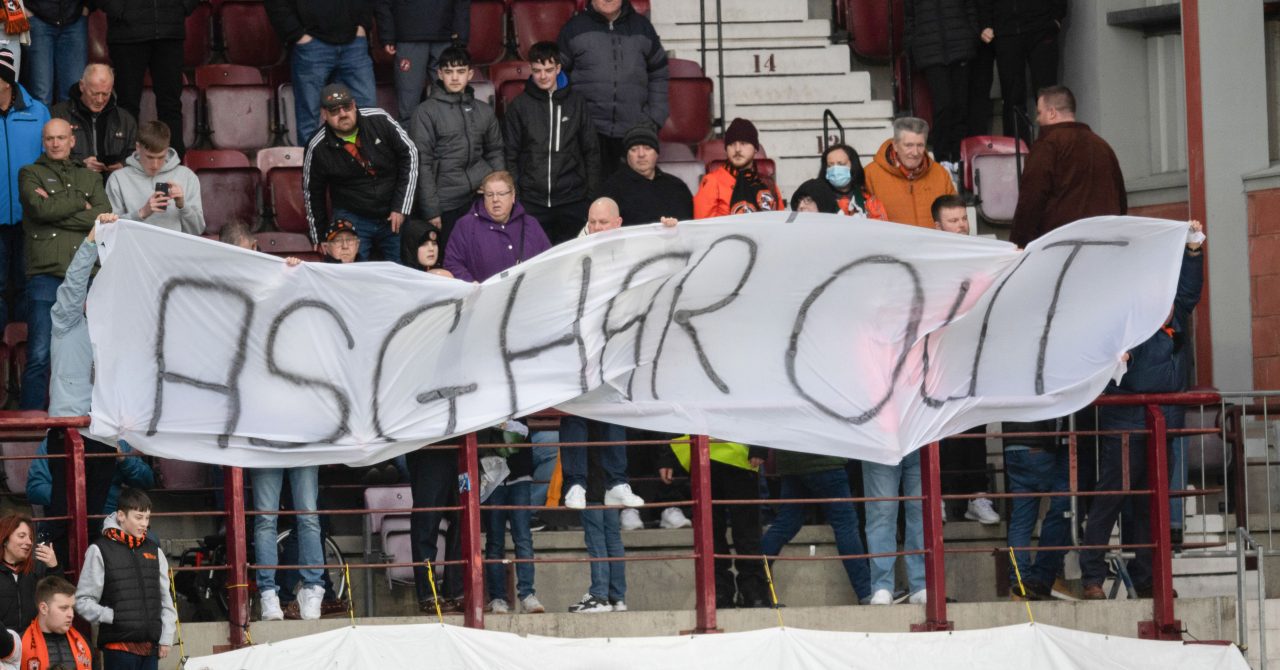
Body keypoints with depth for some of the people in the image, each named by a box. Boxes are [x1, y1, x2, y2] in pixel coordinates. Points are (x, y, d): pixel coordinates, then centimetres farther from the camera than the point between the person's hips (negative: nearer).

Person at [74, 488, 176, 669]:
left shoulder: (154, 550, 12)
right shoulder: (100, 550, -3)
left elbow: (165, 599, 15)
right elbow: (83, 601, -4)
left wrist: (166, 639, 7)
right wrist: (112, 617, -14)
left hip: (150, 646, 5)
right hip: (118, 646, -5)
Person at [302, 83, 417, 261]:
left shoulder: (379, 121, -12)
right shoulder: (318, 149, -11)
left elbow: (409, 155, -4)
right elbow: (313, 194, 3)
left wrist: (401, 207, -7)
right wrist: (320, 240, 7)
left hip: (393, 217, 1)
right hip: (351, 218, -1)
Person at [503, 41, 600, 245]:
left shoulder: (576, 103, 7)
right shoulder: (518, 106, 5)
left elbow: (591, 152, 10)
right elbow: (510, 157, 5)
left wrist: (594, 194, 4)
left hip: (572, 200, 1)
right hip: (532, 204, -1)